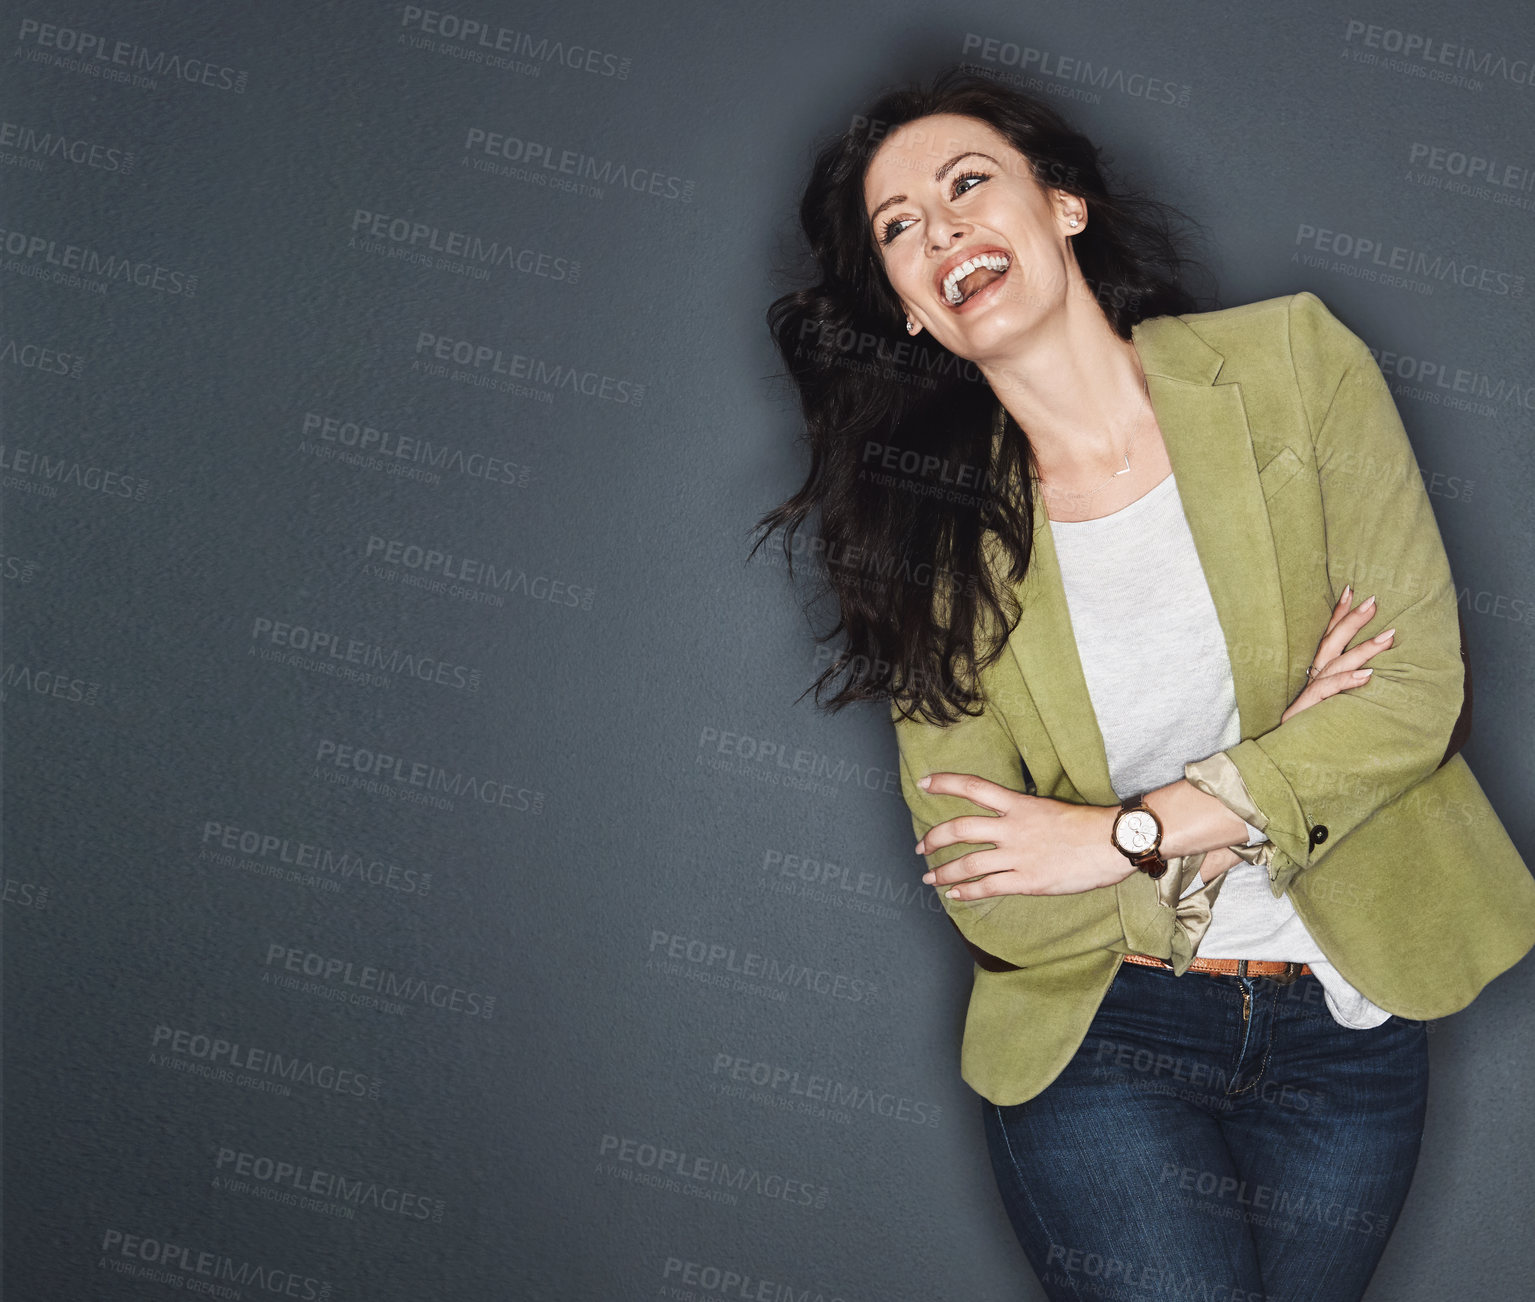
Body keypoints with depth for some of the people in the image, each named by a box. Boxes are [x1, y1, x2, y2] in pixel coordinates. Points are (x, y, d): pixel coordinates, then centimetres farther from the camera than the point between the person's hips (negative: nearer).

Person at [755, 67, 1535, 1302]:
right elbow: (991, 902, -11)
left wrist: (1125, 833, -16)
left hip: (1345, 1027, 2)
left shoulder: (1291, 361, -7)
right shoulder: (932, 525, -8)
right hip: (1098, 1030, -1)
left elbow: (1419, 684, -12)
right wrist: (1275, 778, -16)